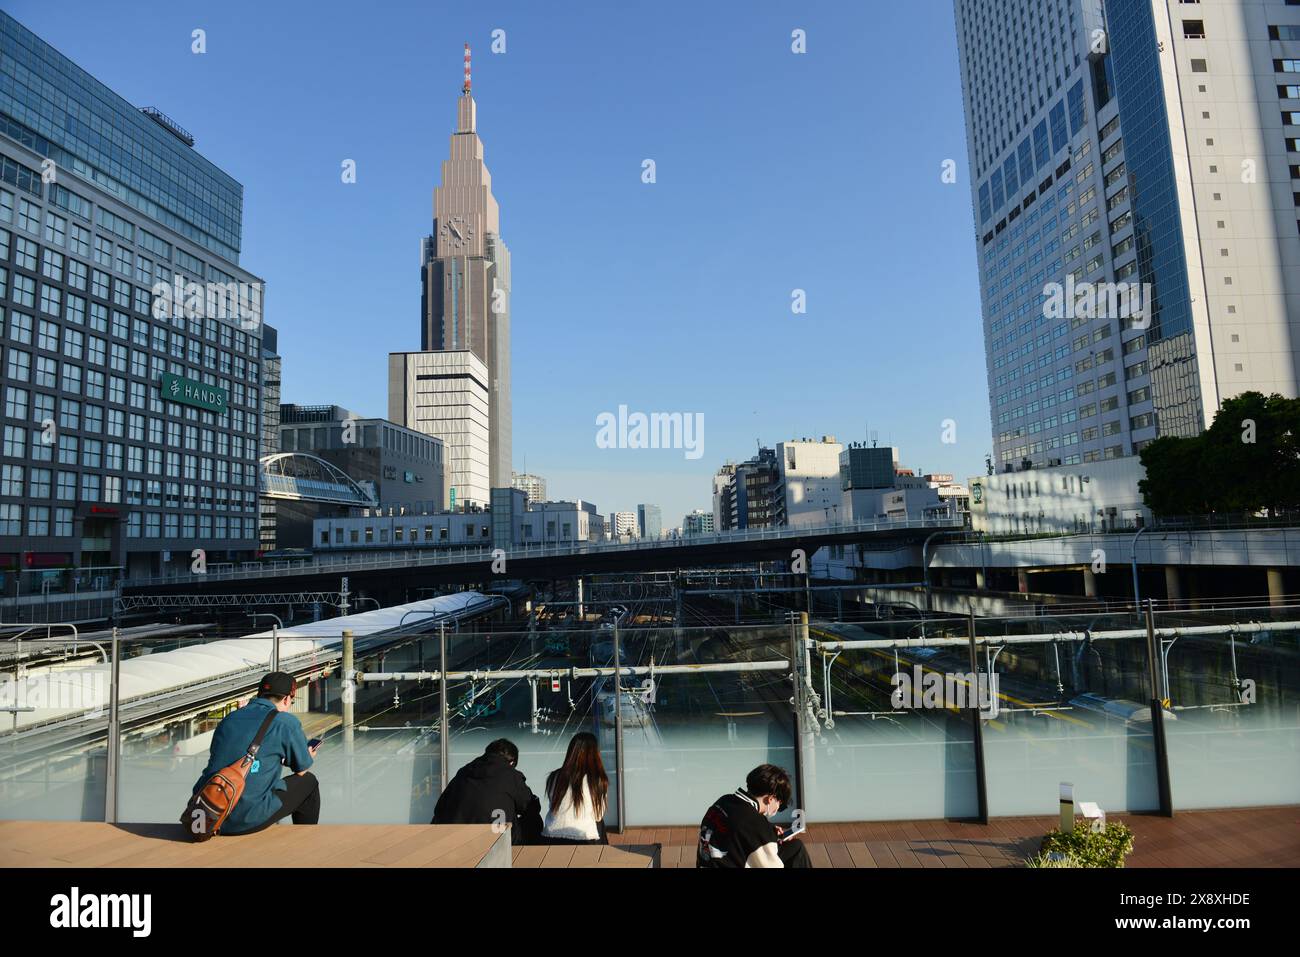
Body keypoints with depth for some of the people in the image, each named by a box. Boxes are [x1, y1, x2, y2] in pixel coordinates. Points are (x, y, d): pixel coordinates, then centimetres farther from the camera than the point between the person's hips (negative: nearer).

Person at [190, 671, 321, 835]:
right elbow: (302, 769, 6)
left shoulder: (229, 718, 11)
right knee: (308, 782, 17)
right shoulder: (286, 722, -6)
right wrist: (308, 757, 29)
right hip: (247, 820, -7)